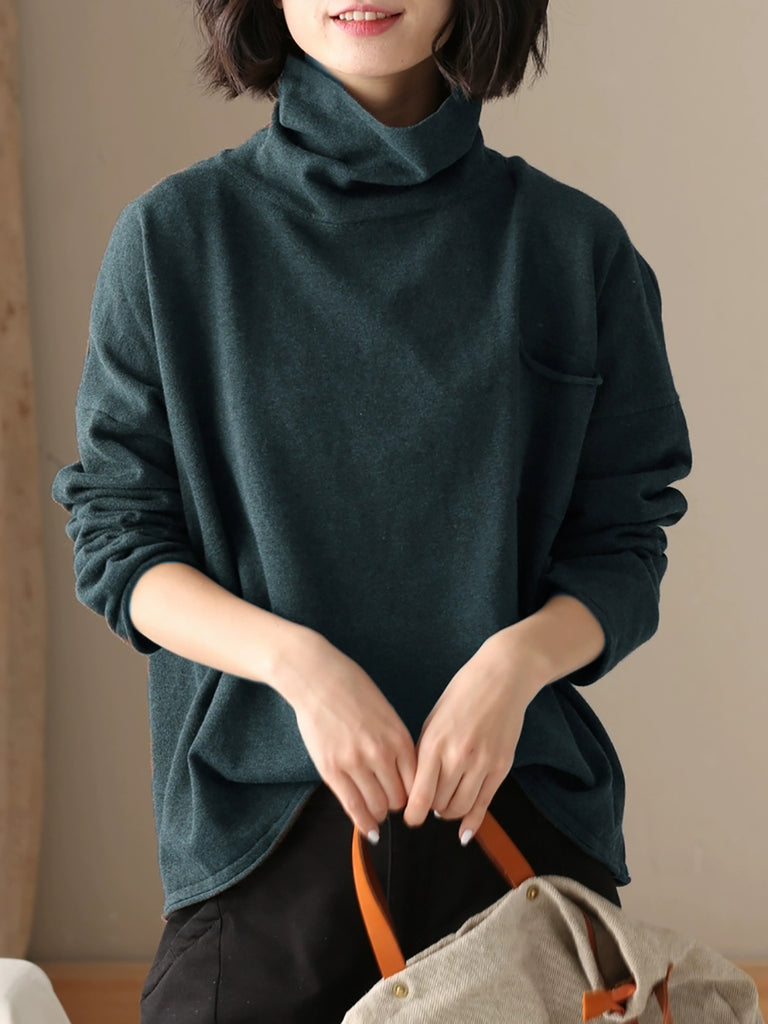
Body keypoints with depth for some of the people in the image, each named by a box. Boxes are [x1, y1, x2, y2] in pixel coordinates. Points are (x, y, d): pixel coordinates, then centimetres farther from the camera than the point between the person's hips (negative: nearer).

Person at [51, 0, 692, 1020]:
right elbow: (117, 538, 0)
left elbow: (623, 546, 3)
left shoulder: (576, 246, 1)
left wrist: (518, 659, -18)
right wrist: (297, 659, -16)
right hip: (261, 814, 0)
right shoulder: (176, 235, 0)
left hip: (520, 809, 1)